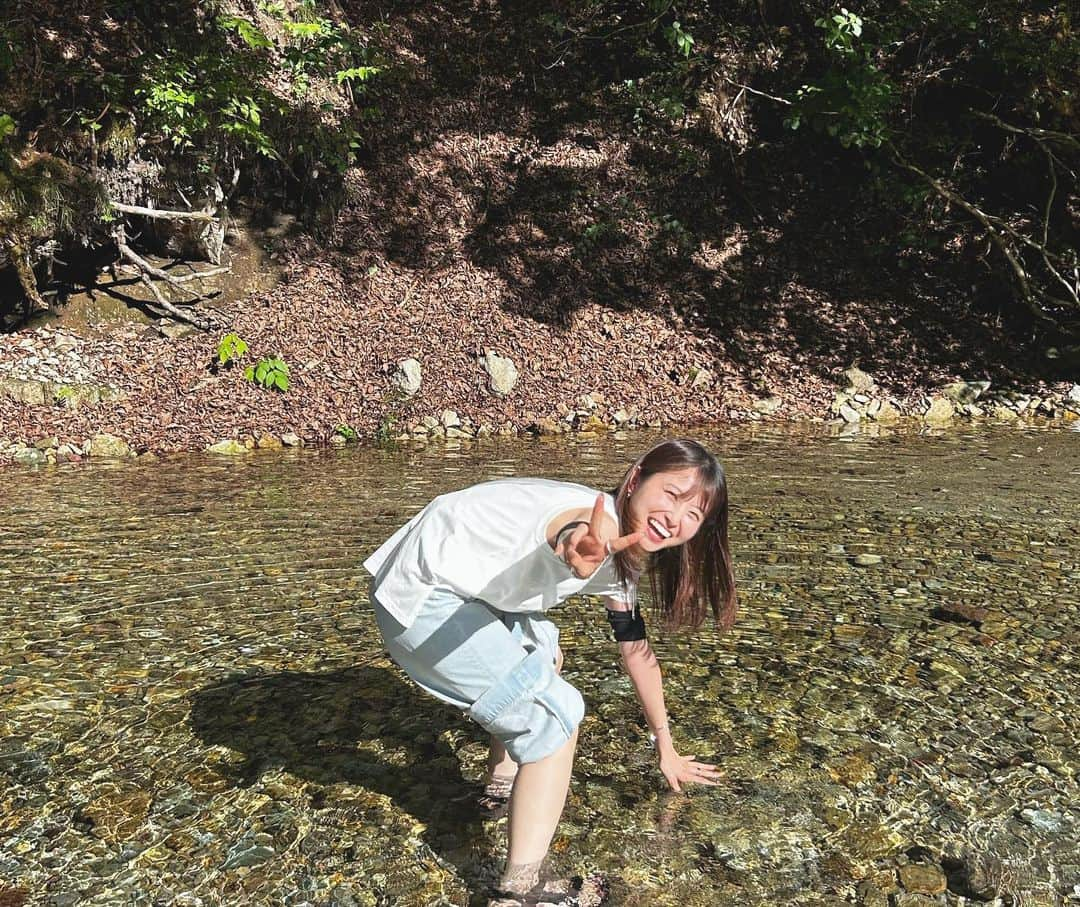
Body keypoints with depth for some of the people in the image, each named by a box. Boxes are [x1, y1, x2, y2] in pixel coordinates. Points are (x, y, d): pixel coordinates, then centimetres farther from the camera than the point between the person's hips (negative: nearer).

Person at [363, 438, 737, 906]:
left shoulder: (620, 560, 8)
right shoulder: (601, 523, -21)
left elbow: (636, 650, 19)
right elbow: (573, 539, -46)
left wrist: (666, 746, 25)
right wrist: (580, 550, -70)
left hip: (452, 583, 11)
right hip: (420, 600, -11)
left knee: (544, 652, 30)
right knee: (557, 711, -11)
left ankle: (505, 776, 44)